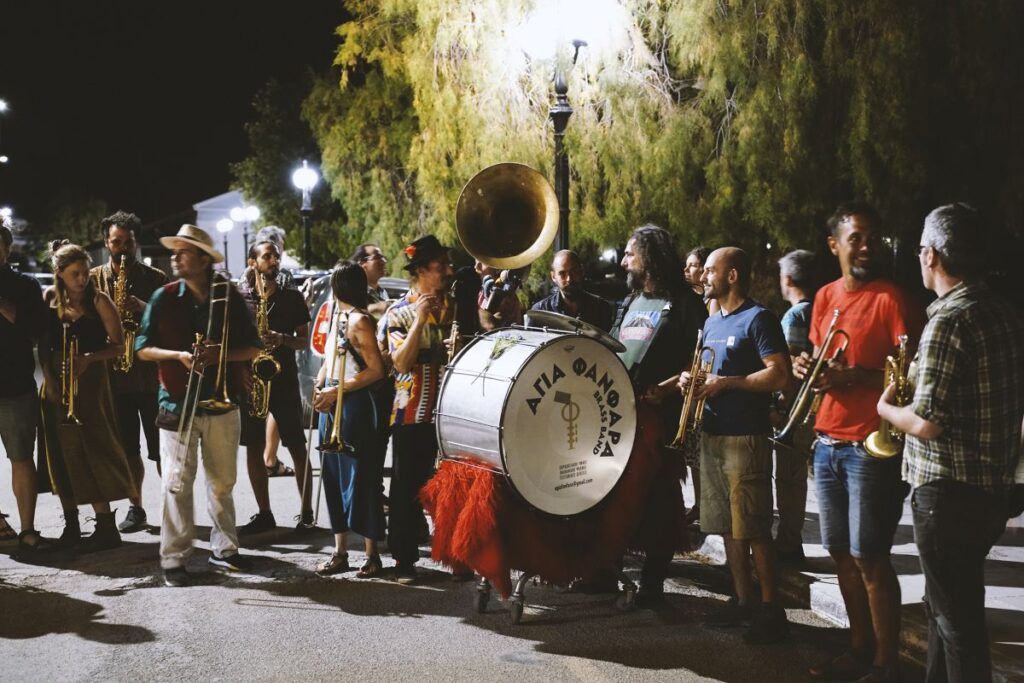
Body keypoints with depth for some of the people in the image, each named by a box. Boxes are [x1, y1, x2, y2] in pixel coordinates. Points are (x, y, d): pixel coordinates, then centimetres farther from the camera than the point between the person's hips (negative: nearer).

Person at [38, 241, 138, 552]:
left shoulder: (98, 301, -6)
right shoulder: (48, 299, 4)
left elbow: (118, 345, -6)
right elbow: (40, 340, 5)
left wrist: (89, 358, -21)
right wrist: (49, 374, -8)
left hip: (89, 383, -4)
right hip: (55, 384, 4)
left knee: (91, 452, -7)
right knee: (62, 454, 7)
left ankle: (106, 527, -2)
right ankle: (71, 523, 19)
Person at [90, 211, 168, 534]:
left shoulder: (154, 278, 2)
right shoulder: (94, 279, 5)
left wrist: (144, 310, -20)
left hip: (152, 373, -2)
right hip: (114, 375, 2)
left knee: (161, 448, 1)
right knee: (128, 448, 9)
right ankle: (136, 508, 19)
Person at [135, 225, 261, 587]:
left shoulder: (229, 297, 2)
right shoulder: (164, 297, -1)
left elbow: (253, 348, 3)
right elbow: (142, 348, 0)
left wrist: (220, 355, -15)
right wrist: (179, 355, -17)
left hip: (222, 403, 2)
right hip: (178, 404, -2)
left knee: (222, 482, 11)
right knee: (178, 484, -2)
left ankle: (224, 549, 25)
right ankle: (174, 559, 6)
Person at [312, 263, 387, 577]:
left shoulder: (359, 320, -12)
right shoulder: (336, 316, 14)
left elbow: (377, 370, -16)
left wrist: (336, 391, -16)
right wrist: (319, 388, 4)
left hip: (354, 403, -9)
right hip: (331, 404, 9)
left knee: (360, 477, -3)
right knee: (334, 477, 11)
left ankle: (372, 555, 6)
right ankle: (340, 552, 19)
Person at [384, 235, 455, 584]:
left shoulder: (454, 305, 9)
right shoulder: (399, 312, -3)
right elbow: (401, 363, -14)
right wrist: (420, 320, -21)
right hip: (412, 413, -3)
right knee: (408, 488, 3)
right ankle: (404, 558, 13)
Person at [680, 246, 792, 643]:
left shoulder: (758, 319, -9)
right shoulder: (711, 322, 17)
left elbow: (780, 374, -18)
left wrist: (726, 382, -18)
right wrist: (691, 378, 5)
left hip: (746, 437, -8)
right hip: (712, 434, 9)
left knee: (754, 530, -5)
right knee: (726, 527, 12)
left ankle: (771, 609, 3)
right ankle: (743, 600, 22)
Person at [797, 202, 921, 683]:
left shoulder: (890, 297, -8)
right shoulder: (825, 297, 12)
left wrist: (855, 377, -24)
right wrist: (806, 365, 2)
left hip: (870, 447, -7)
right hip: (827, 443, 7)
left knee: (868, 557, -4)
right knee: (841, 553, 12)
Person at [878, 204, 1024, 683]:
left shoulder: (949, 320, -20)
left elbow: (926, 423, -24)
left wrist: (885, 407, -6)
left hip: (948, 491, -9)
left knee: (955, 617, 2)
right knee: (948, 606, 22)